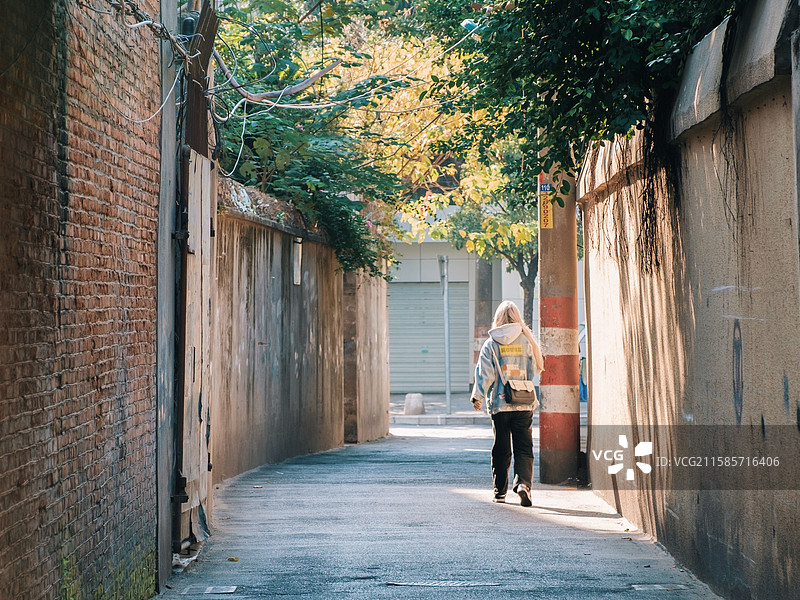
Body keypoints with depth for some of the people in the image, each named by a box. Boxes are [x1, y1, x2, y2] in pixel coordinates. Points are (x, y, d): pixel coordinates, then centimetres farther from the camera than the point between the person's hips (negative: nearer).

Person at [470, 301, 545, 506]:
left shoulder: (491, 344, -1)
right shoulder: (526, 341, 1)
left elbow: (485, 374, -5)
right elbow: (535, 370, 7)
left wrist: (478, 396, 2)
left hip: (499, 404, 0)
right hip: (524, 406, 0)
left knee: (501, 450, 10)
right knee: (524, 448, 0)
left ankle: (500, 491, 16)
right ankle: (523, 483, -21)